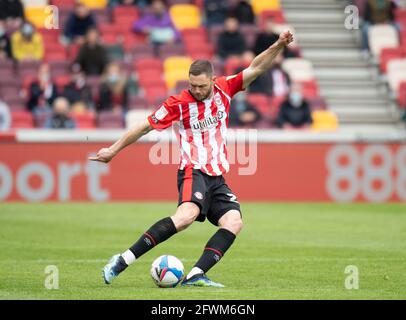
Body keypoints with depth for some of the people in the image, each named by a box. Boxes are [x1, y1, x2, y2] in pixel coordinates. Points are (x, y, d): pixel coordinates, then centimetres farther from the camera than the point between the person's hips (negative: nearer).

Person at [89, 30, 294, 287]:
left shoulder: (224, 90, 5)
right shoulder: (178, 103, -6)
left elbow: (255, 69, 7)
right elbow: (145, 127, 4)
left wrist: (278, 46, -7)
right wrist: (114, 150, 10)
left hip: (218, 176, 6)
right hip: (194, 171, -6)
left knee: (234, 222, -18)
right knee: (187, 215, -33)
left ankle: (195, 276, -24)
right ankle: (123, 261, -33)